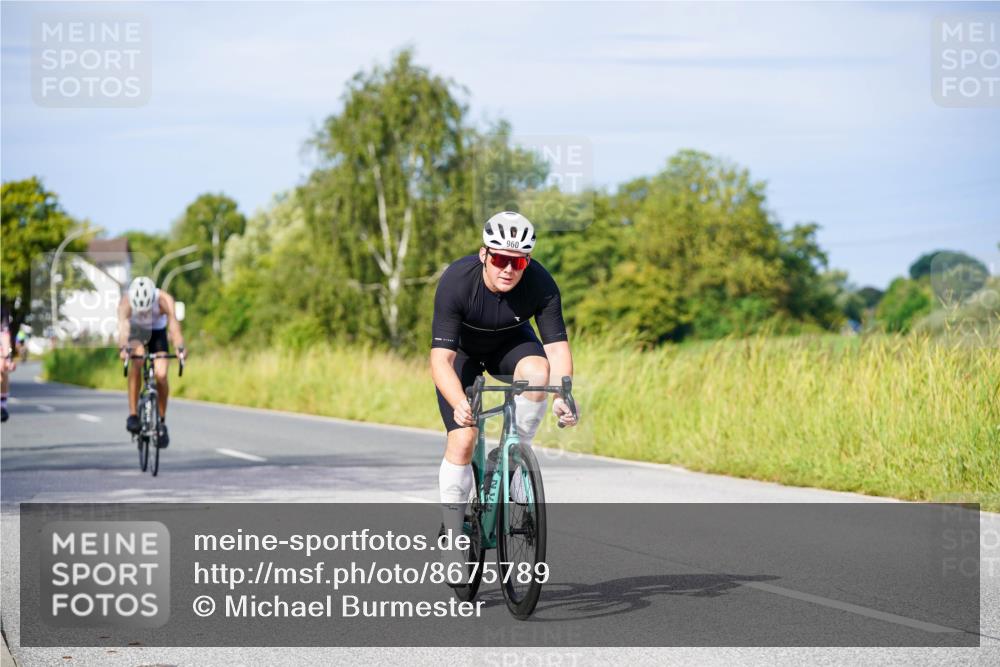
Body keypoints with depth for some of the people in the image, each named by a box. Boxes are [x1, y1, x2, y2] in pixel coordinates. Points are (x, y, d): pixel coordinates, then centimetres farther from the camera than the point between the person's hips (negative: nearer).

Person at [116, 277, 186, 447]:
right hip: (136, 332, -1)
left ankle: (161, 422, 6)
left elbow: (173, 323, -45)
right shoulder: (126, 301, -34)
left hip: (157, 332, 1)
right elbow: (123, 326, -48)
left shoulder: (164, 300, -34)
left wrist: (179, 348, -64)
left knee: (161, 375, -17)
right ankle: (133, 415, -26)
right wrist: (123, 348, -68)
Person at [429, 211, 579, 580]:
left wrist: (562, 396, -44)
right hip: (461, 349, -2)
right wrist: (459, 404, -54)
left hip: (509, 342, 2)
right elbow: (441, 358, -37)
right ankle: (453, 537, -3)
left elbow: (558, 346, -26)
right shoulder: (456, 281, -35)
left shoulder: (540, 283, -29)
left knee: (537, 370, -32)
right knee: (462, 439, -16)